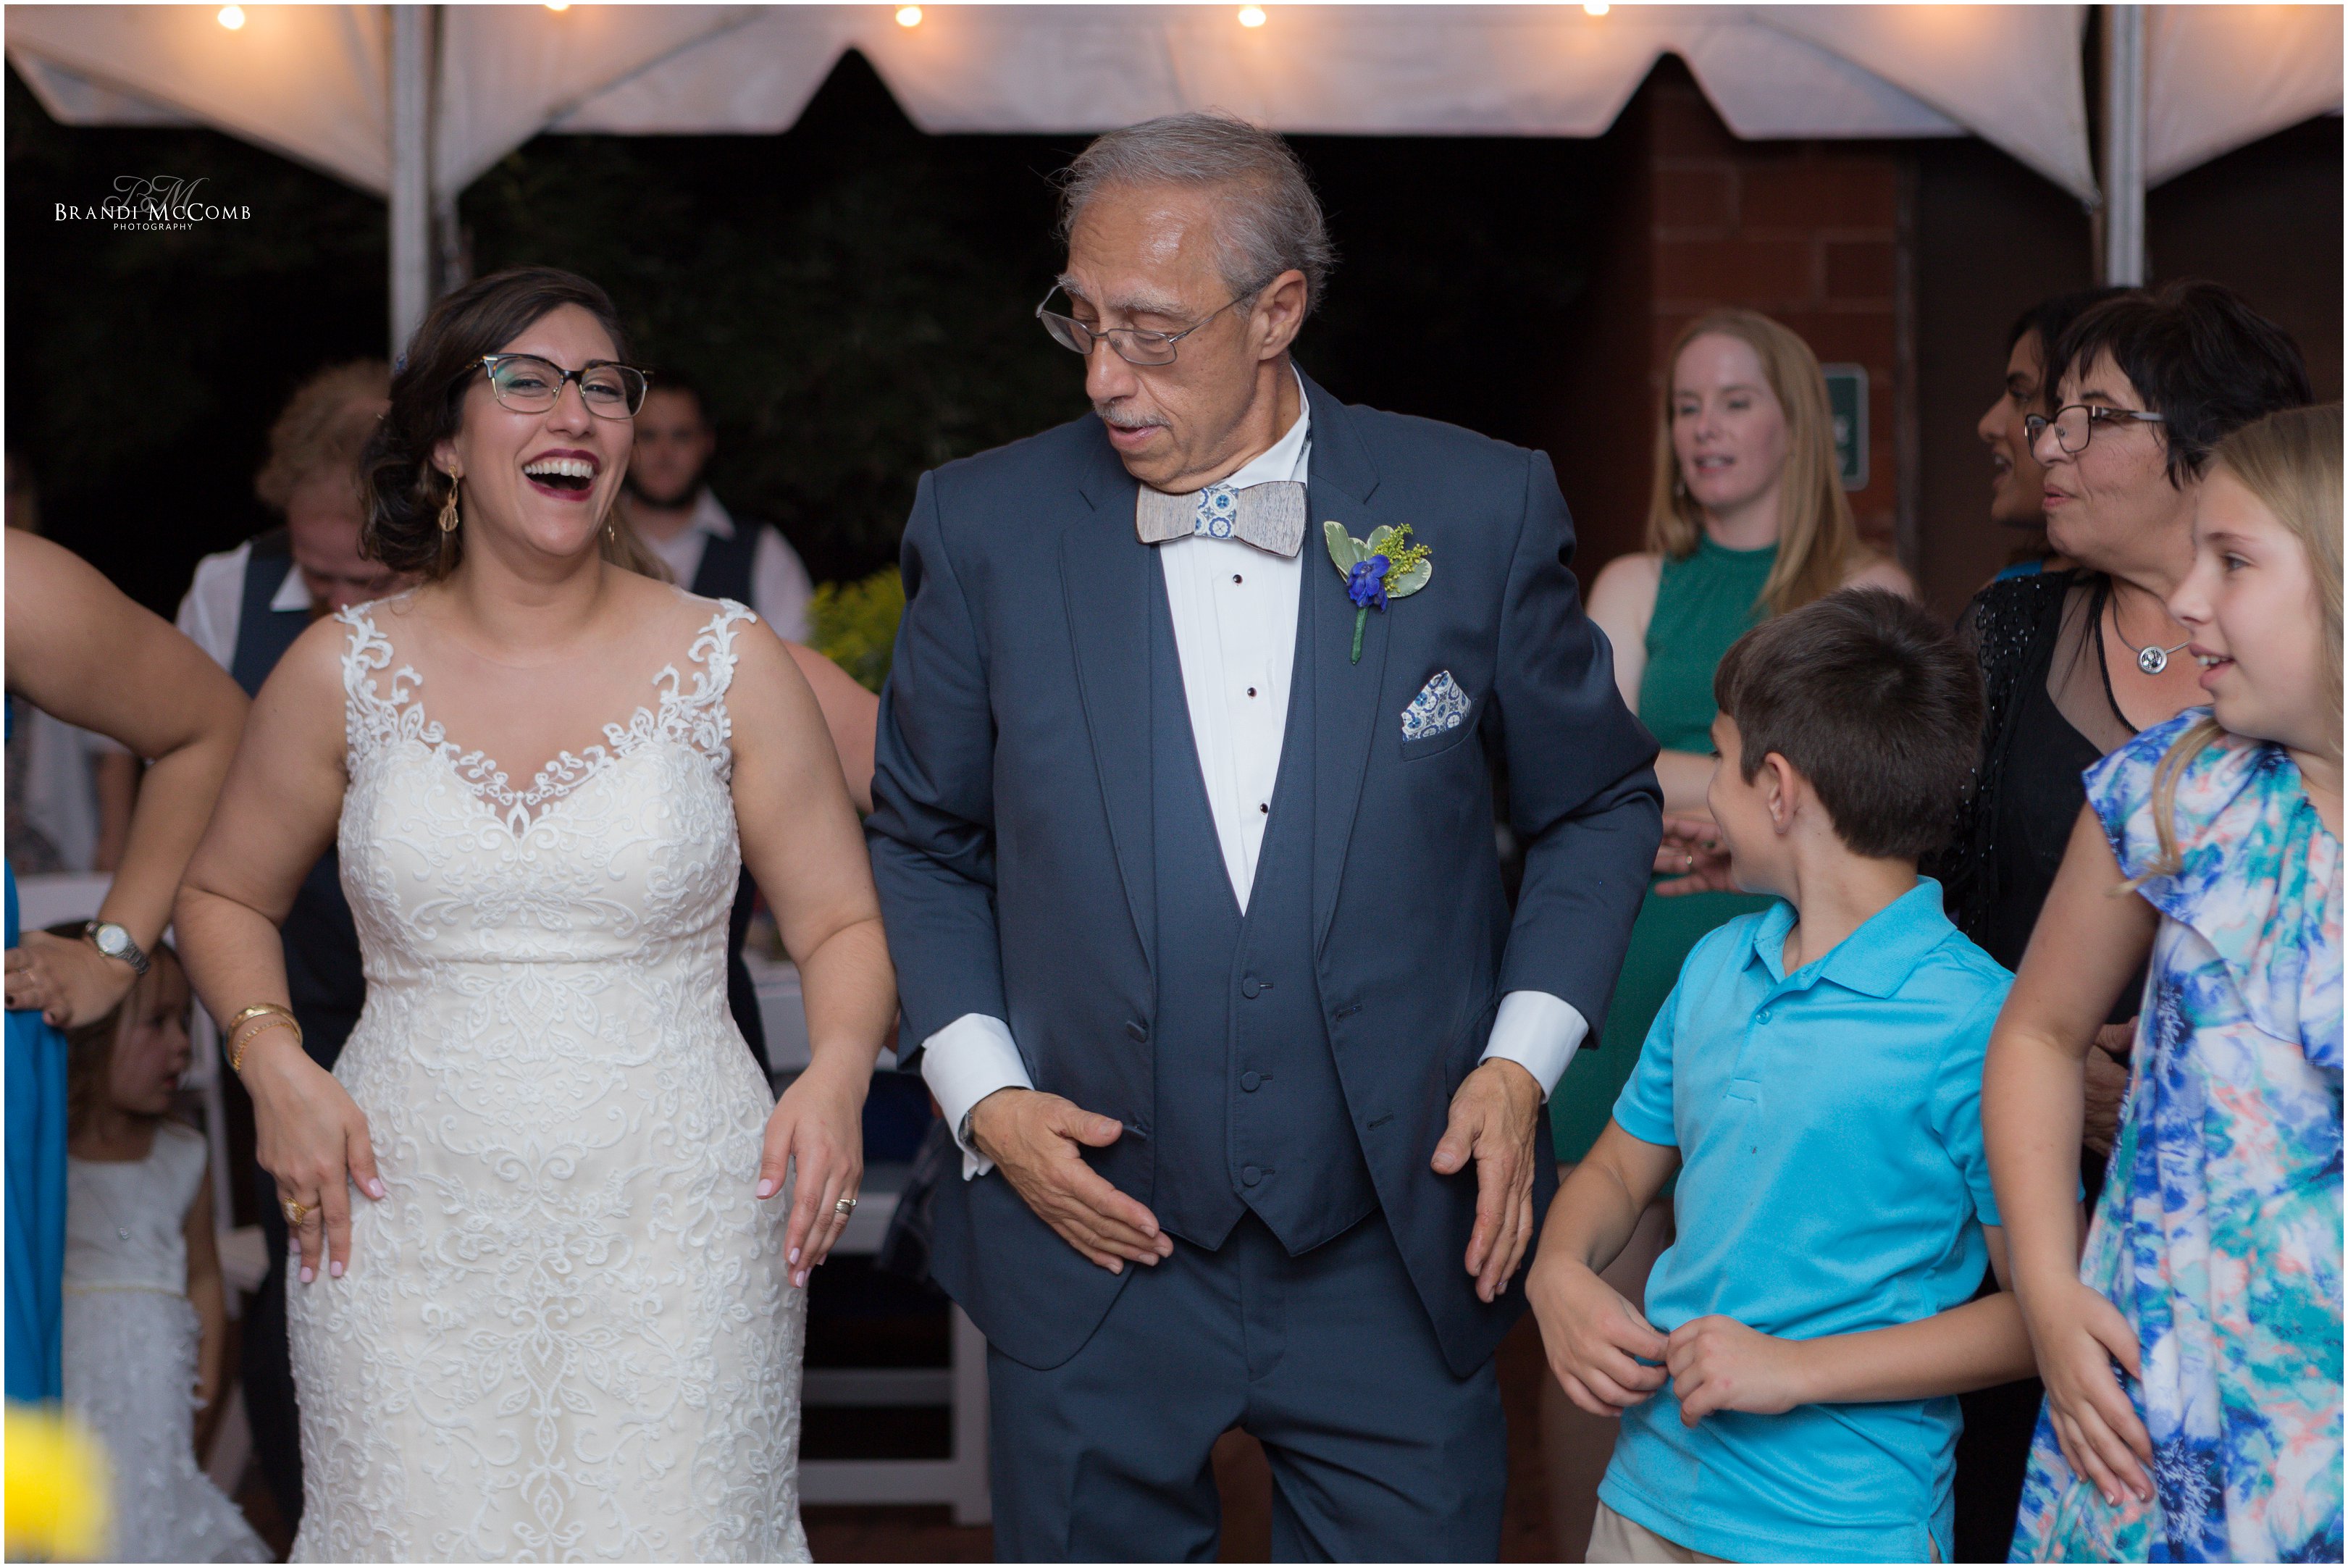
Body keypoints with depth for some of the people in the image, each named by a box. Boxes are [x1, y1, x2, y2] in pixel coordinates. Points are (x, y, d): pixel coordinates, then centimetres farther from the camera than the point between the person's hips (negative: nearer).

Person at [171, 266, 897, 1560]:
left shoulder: (728, 665, 1)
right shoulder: (342, 672, 3)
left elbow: (842, 920, 5)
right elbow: (224, 895, 15)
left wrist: (838, 1071, -14)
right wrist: (273, 1064, -2)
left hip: (678, 1230, 0)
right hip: (409, 1234, 1)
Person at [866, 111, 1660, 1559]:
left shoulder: (1481, 510, -3)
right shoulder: (988, 526, -2)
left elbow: (1599, 804, 8)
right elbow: (922, 842, 9)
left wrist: (1522, 1062, -3)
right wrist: (983, 1091, -3)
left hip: (1396, 1262, 0)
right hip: (1091, 1244, 1)